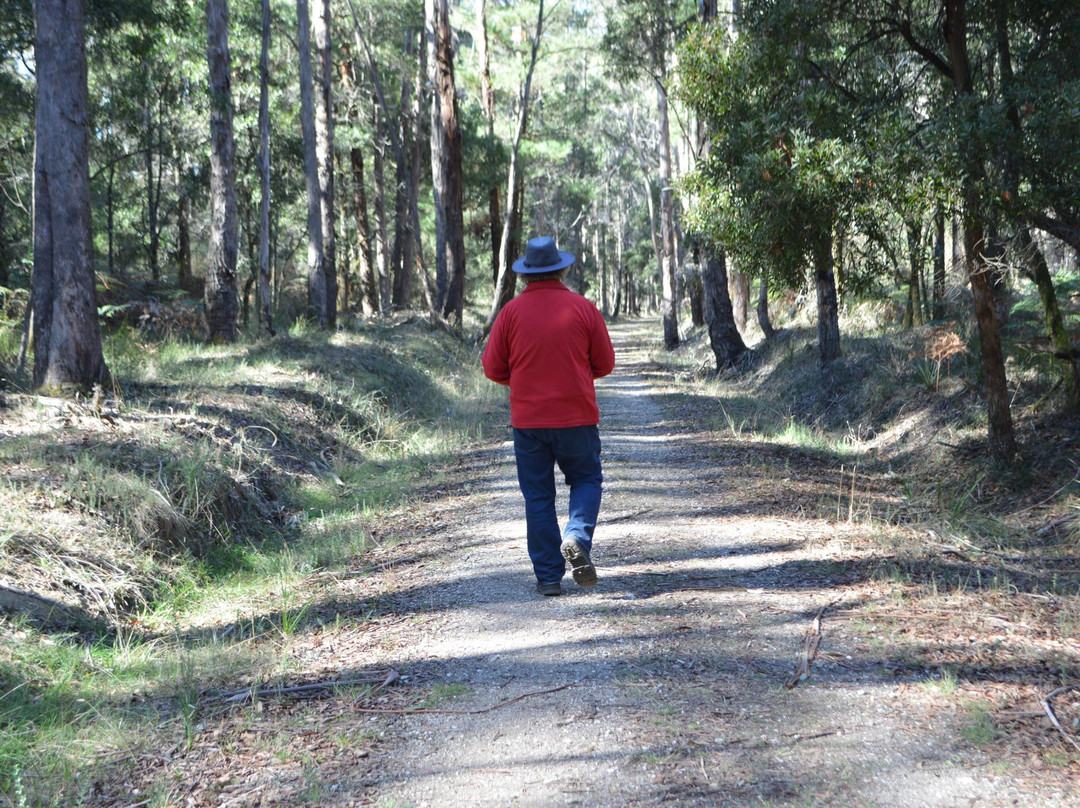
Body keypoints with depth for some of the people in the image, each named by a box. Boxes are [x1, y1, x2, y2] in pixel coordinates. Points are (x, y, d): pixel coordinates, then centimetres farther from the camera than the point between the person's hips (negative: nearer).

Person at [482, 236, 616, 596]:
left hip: (527, 417, 1)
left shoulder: (512, 311, -4)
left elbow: (493, 368, 0)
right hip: (577, 416, 0)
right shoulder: (583, 308, -4)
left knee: (537, 496, 9)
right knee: (587, 479, 17)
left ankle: (548, 576, 9)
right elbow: (605, 364, 2)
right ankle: (577, 538, -9)